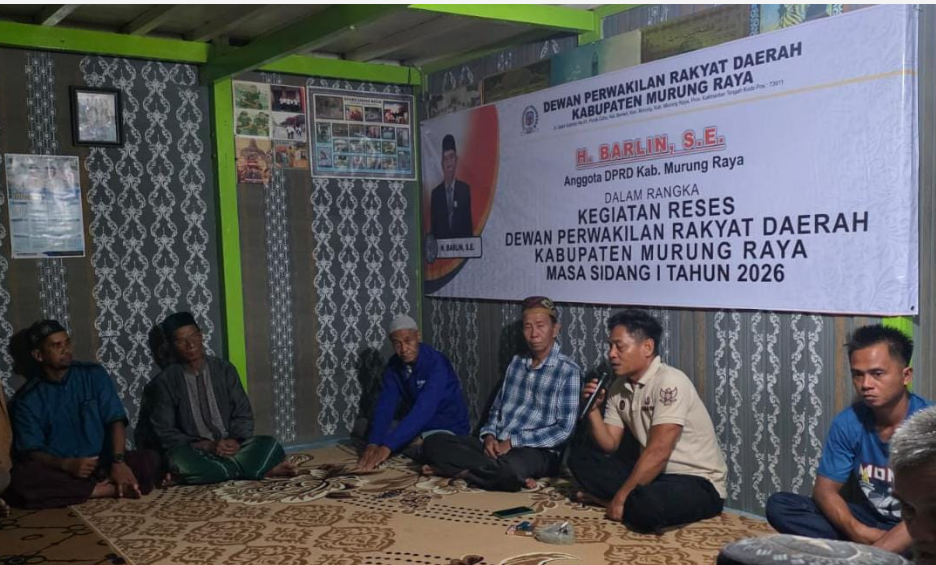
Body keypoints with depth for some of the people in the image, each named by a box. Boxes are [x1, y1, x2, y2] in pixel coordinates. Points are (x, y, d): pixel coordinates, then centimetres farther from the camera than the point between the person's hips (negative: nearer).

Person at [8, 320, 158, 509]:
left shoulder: (94, 375, 2)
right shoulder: (27, 399, 0)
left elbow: (116, 420, -5)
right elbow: (31, 451, -5)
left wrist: (118, 461, -23)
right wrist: (66, 464, -25)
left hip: (102, 464, 0)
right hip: (59, 470, 0)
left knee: (148, 459, -25)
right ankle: (106, 489, -29)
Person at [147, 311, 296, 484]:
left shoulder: (224, 369, 5)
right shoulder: (165, 382, -2)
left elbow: (243, 414, 5)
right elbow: (164, 432, -4)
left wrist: (235, 441, -16)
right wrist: (206, 446, -16)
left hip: (231, 447, 1)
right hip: (194, 451, -1)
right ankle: (261, 468, -25)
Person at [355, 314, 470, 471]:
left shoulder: (436, 363, -27)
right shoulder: (394, 365, -5)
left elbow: (422, 411, -36)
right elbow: (385, 406, -12)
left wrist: (387, 446, -42)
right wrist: (373, 443, -29)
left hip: (448, 428, -7)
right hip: (418, 428, 7)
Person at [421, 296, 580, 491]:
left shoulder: (569, 371, -7)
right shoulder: (517, 362, 14)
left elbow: (564, 430, -13)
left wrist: (513, 442, -15)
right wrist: (489, 435, -3)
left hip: (537, 451, -6)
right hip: (497, 444, 7)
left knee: (510, 470, -42)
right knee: (433, 443, -12)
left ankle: (459, 470, -14)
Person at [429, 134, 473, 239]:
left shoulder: (465, 189, 5)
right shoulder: (436, 192, 5)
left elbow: (468, 221, 5)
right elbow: (434, 226, 8)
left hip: (462, 240, 0)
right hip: (441, 242, 0)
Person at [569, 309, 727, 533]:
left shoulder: (669, 381, -22)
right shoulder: (619, 387, 4)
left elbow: (658, 453, -26)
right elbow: (609, 445, 6)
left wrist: (620, 497, -20)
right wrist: (593, 410, -11)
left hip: (698, 482, -8)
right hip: (652, 471, 8)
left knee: (647, 506, -37)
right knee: (582, 453, 3)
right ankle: (633, 500, -8)